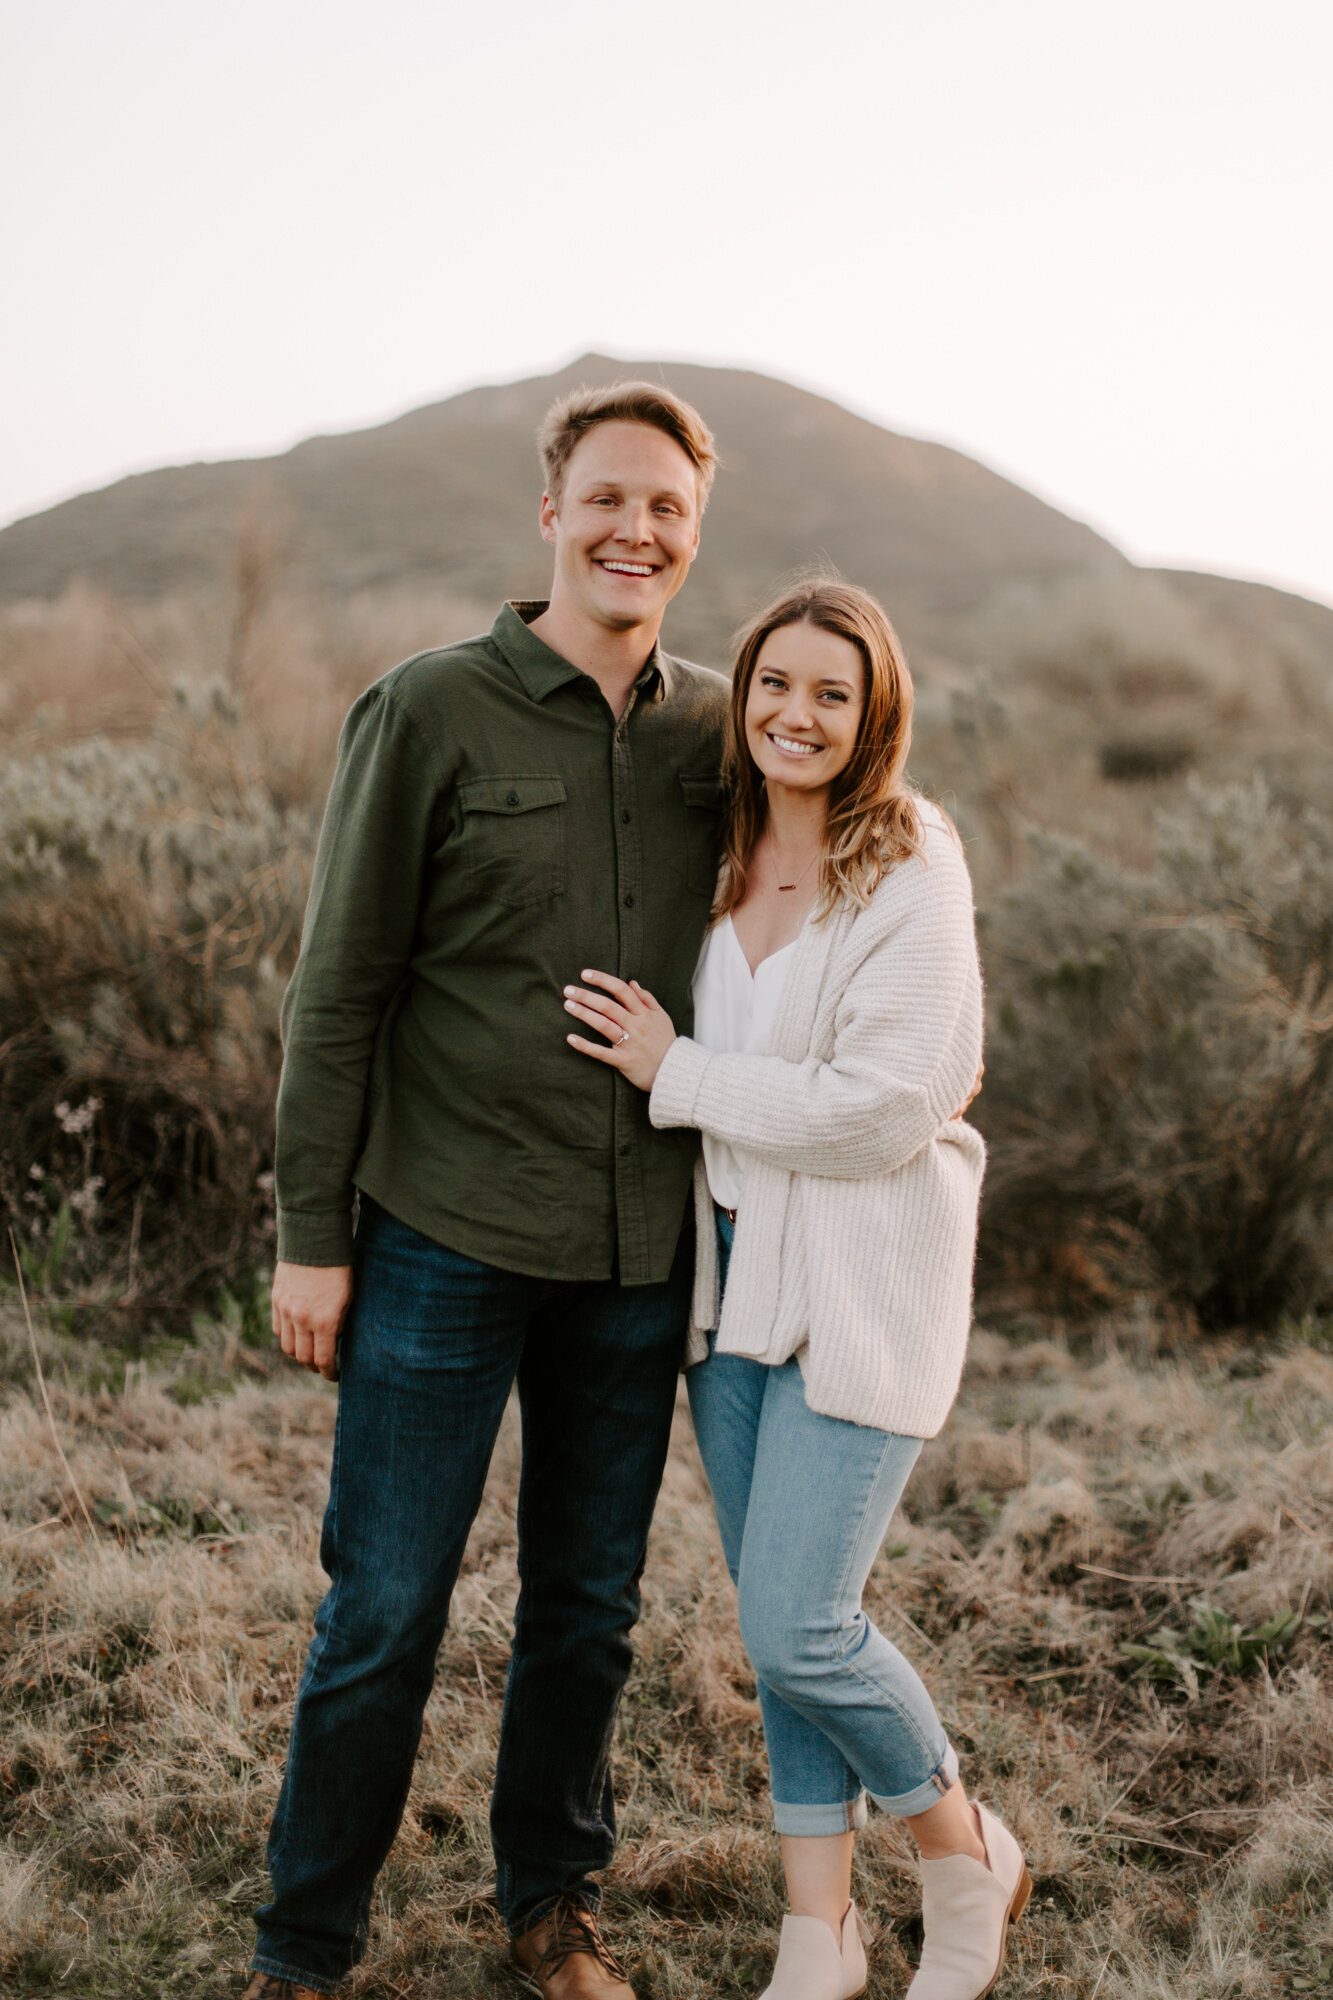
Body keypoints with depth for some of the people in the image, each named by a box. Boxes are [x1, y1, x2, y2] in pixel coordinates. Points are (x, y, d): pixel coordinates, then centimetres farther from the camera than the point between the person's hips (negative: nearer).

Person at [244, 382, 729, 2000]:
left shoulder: (717, 732, 5)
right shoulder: (432, 710, -6)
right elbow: (339, 986, -5)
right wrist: (310, 1232, -6)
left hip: (642, 1254, 4)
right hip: (447, 1237, -3)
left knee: (589, 1604, 15)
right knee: (384, 1608, 4)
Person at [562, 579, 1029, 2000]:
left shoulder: (912, 877, -14)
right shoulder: (717, 858, 6)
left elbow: (882, 1113, -20)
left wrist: (676, 1072, -14)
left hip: (861, 1279, -6)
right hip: (733, 1263, 6)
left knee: (796, 1622, -8)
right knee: (774, 1621, 11)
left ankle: (963, 1849, 20)